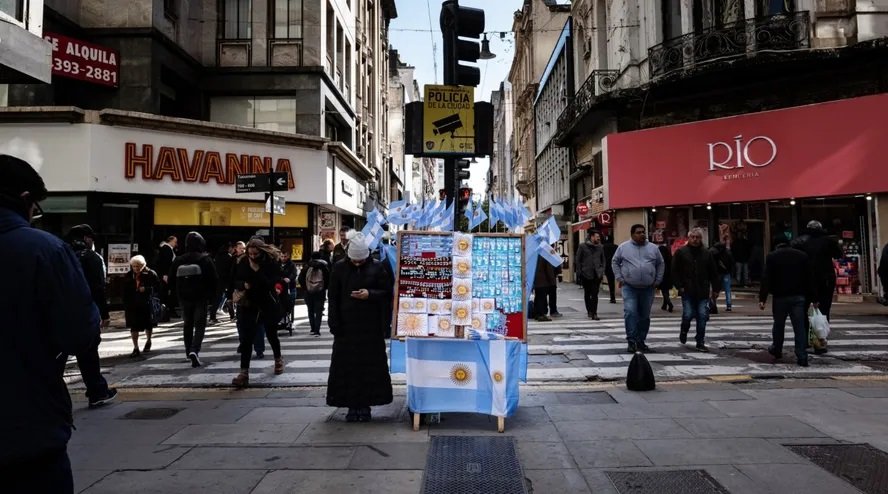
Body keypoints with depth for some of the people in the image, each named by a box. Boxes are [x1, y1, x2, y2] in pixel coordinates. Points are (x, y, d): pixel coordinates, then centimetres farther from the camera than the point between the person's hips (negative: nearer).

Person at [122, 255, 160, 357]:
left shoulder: (151, 274, -6)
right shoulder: (128, 276, 4)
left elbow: (157, 286, -5)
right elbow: (125, 293, 7)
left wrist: (146, 289, -21)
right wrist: (125, 308, 4)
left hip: (147, 304, -2)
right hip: (132, 306, 2)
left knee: (148, 325, 13)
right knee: (134, 327, -3)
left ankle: (148, 341, 40)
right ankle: (136, 348, 4)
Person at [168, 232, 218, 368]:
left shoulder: (178, 261, -1)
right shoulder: (205, 260, -11)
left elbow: (171, 281, 4)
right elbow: (214, 280, -11)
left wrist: (178, 293, 17)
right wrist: (211, 294, 3)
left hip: (184, 298, 4)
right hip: (201, 297, -4)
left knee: (187, 324, 20)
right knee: (200, 325, -1)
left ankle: (189, 350, 32)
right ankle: (195, 350, -21)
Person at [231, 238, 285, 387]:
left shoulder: (272, 262, -13)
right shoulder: (241, 262, -5)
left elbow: (273, 283, -22)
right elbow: (234, 281, 4)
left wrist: (258, 271, -28)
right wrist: (243, 284, -17)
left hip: (267, 305, -1)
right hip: (248, 305, 1)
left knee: (271, 334, 17)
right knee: (246, 338, -7)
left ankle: (278, 359, 43)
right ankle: (244, 373, -8)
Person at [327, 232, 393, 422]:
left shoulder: (377, 268, -1)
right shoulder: (339, 268, 1)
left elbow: (388, 292, 1)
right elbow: (333, 297, 3)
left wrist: (370, 294, -18)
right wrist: (335, 324, -4)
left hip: (371, 328, -1)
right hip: (346, 327, 1)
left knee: (370, 366, 3)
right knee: (347, 367, 3)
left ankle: (365, 405, 14)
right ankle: (352, 406, 14)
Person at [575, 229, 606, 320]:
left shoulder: (600, 247, 7)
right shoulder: (582, 246, -2)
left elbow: (603, 260, 14)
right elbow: (578, 260, 0)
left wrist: (602, 271, 5)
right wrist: (579, 272, -5)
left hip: (597, 274, 1)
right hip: (586, 274, -1)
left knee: (595, 294, -6)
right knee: (587, 293, 11)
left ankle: (594, 313, -6)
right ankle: (589, 311, 25)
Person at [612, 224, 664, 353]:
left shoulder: (653, 248, 8)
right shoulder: (623, 247, 2)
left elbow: (660, 264, 15)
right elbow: (615, 262, 9)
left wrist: (658, 280, 7)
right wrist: (619, 278, 0)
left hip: (648, 288, 3)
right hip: (629, 288, -2)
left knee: (645, 316, 8)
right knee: (630, 312, -15)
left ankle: (641, 341, 20)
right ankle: (632, 340, -9)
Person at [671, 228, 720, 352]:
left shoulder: (707, 254, 10)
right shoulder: (681, 252, 2)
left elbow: (714, 273, 13)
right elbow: (674, 271, 1)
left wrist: (715, 289, 8)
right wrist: (679, 286, -6)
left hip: (703, 292, 2)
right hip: (687, 292, -2)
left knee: (702, 317, 0)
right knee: (687, 315, -5)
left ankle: (700, 343, 9)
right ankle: (684, 331, 26)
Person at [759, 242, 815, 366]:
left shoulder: (772, 257, -1)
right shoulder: (802, 255, 7)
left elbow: (766, 279, -7)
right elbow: (810, 278, 6)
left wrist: (762, 299, -8)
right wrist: (813, 298, 8)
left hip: (780, 297, -1)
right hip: (799, 297, 2)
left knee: (778, 325, 14)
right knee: (800, 327, 0)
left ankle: (776, 350, 30)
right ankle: (802, 357, -5)